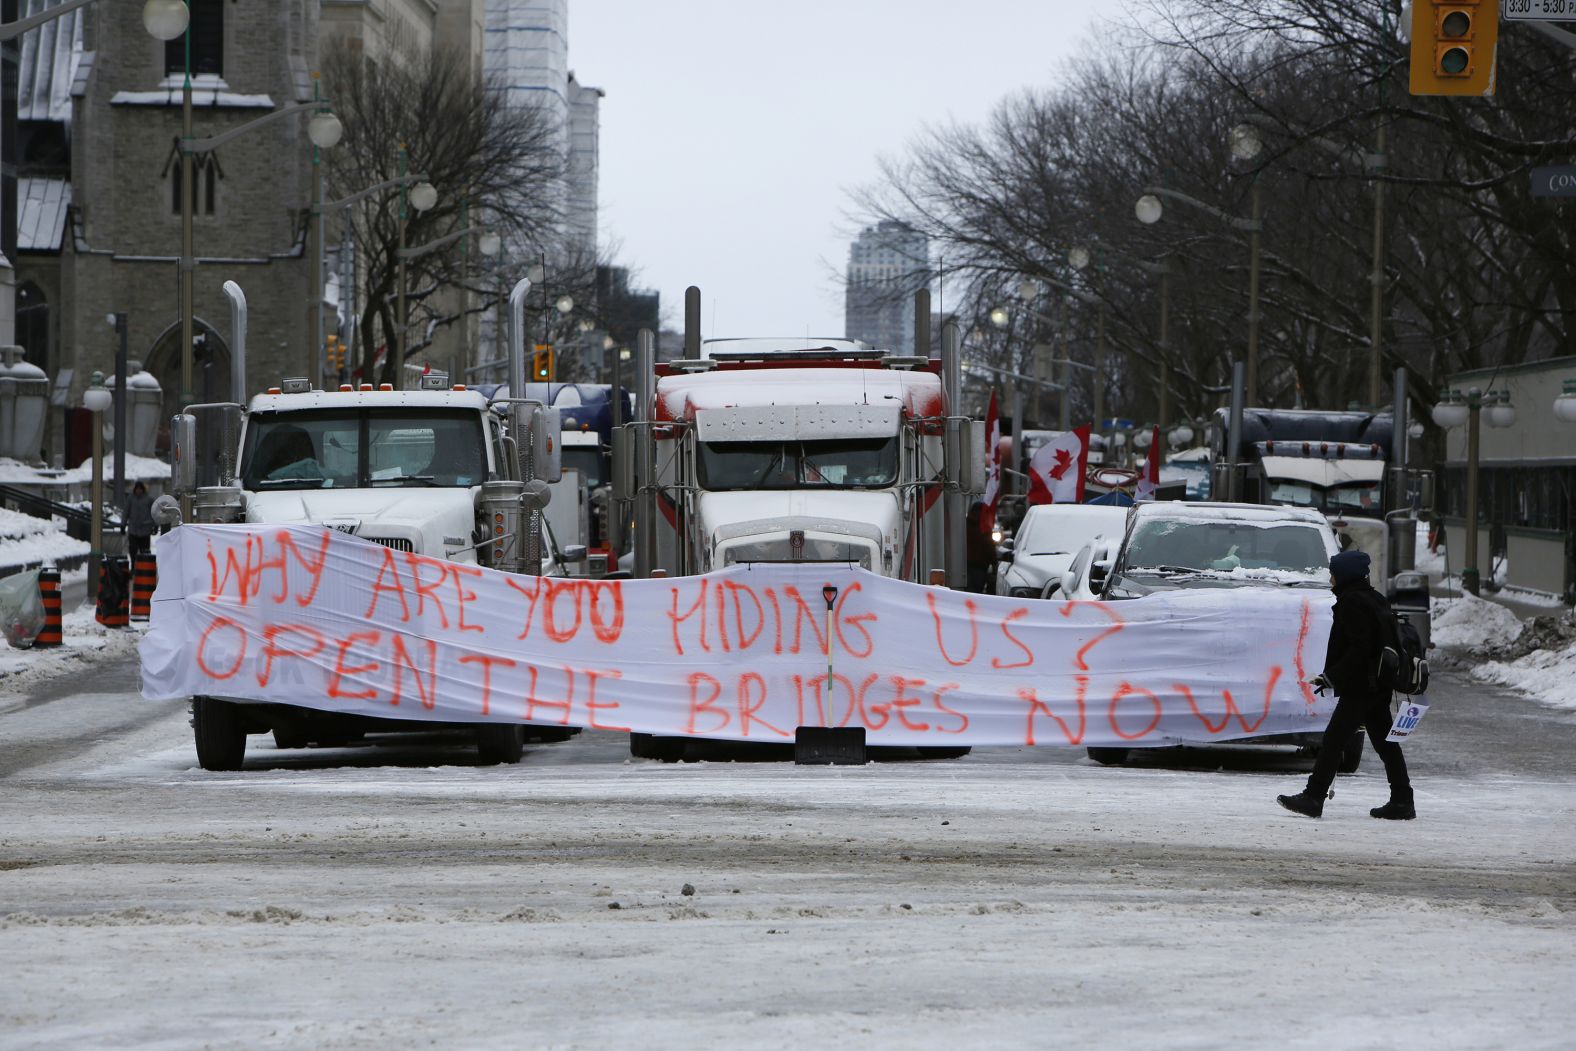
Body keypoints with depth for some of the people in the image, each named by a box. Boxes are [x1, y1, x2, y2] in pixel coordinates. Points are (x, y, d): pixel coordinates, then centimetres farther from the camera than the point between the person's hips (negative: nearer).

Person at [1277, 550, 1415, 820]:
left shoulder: (1352, 603, -14)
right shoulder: (1375, 600, 15)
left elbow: (1358, 648, -21)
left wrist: (1331, 677, -20)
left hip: (1360, 687, -10)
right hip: (1379, 686, 10)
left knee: (1333, 740, -7)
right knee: (1385, 742, 11)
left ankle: (1313, 797, -8)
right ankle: (1402, 801, 10)